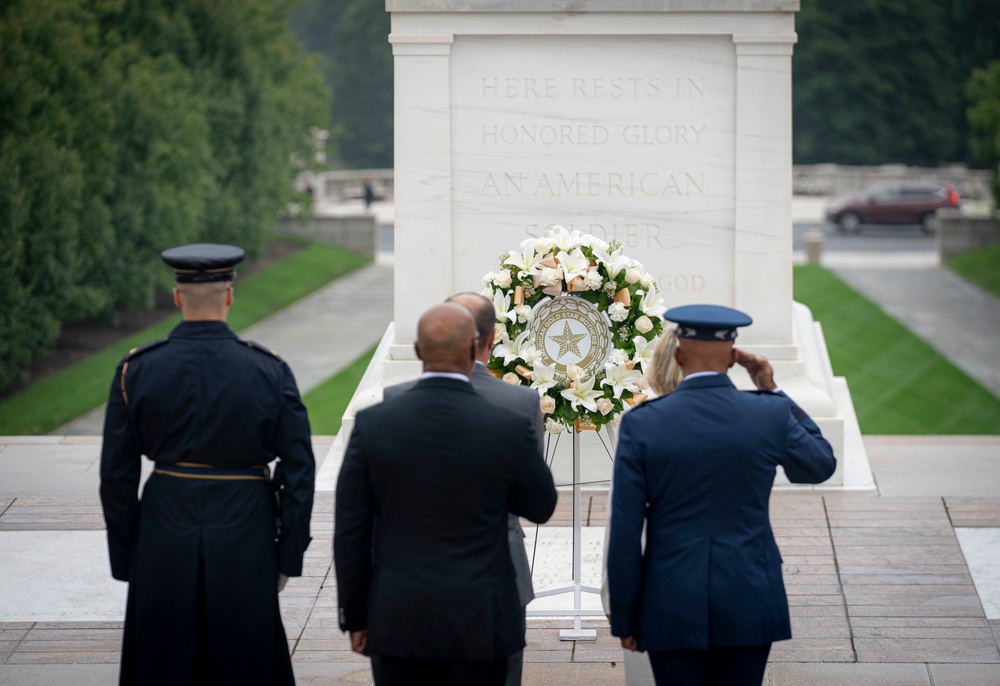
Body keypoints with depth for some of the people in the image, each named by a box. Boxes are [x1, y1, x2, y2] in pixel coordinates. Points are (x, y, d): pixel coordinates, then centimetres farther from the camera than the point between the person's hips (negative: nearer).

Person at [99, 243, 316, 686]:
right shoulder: (270, 372, -7)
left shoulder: (136, 371, -5)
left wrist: (126, 562, 8)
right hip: (246, 548, -1)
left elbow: (116, 477, -2)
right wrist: (287, 558, 3)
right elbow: (300, 474, -6)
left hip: (163, 547, 1)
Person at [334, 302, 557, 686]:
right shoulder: (510, 428, -10)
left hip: (397, 621, 1)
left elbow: (350, 534, -1)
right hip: (477, 624, -1)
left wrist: (355, 616, 9)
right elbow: (541, 507, 8)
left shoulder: (372, 424, -5)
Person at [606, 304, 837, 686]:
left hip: (672, 609, -1)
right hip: (749, 605, 1)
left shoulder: (641, 424, -7)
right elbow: (822, 465, 17)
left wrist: (625, 618, 4)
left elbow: (625, 533, -6)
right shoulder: (771, 415, -5)